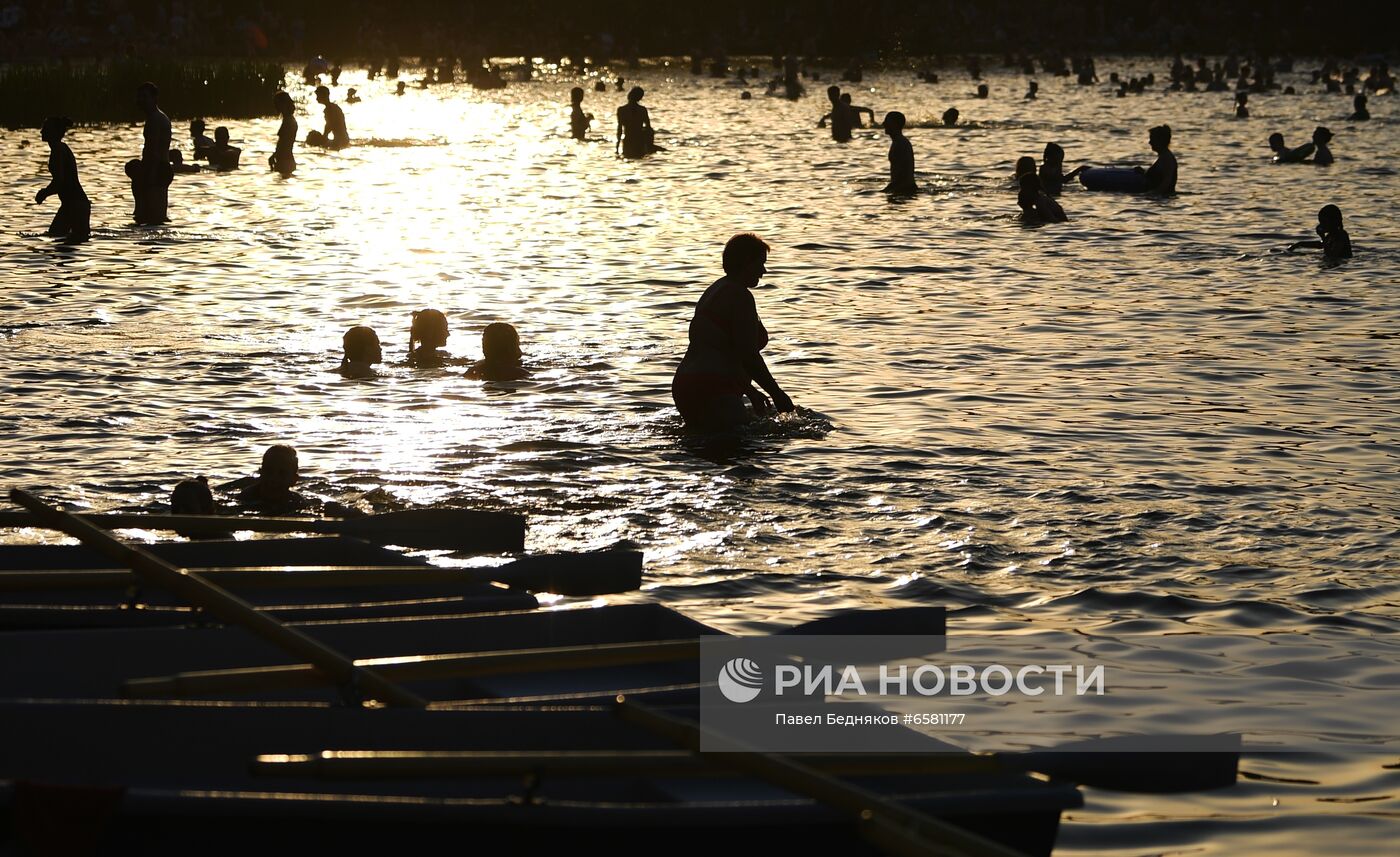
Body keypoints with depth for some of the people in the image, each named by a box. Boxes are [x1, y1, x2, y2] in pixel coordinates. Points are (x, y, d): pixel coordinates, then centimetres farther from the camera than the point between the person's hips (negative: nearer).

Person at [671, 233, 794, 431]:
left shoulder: (715, 290, 21)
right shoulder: (740, 296, -10)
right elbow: (748, 356, -16)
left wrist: (750, 391, 31)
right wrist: (777, 393, -6)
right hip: (712, 392, -11)